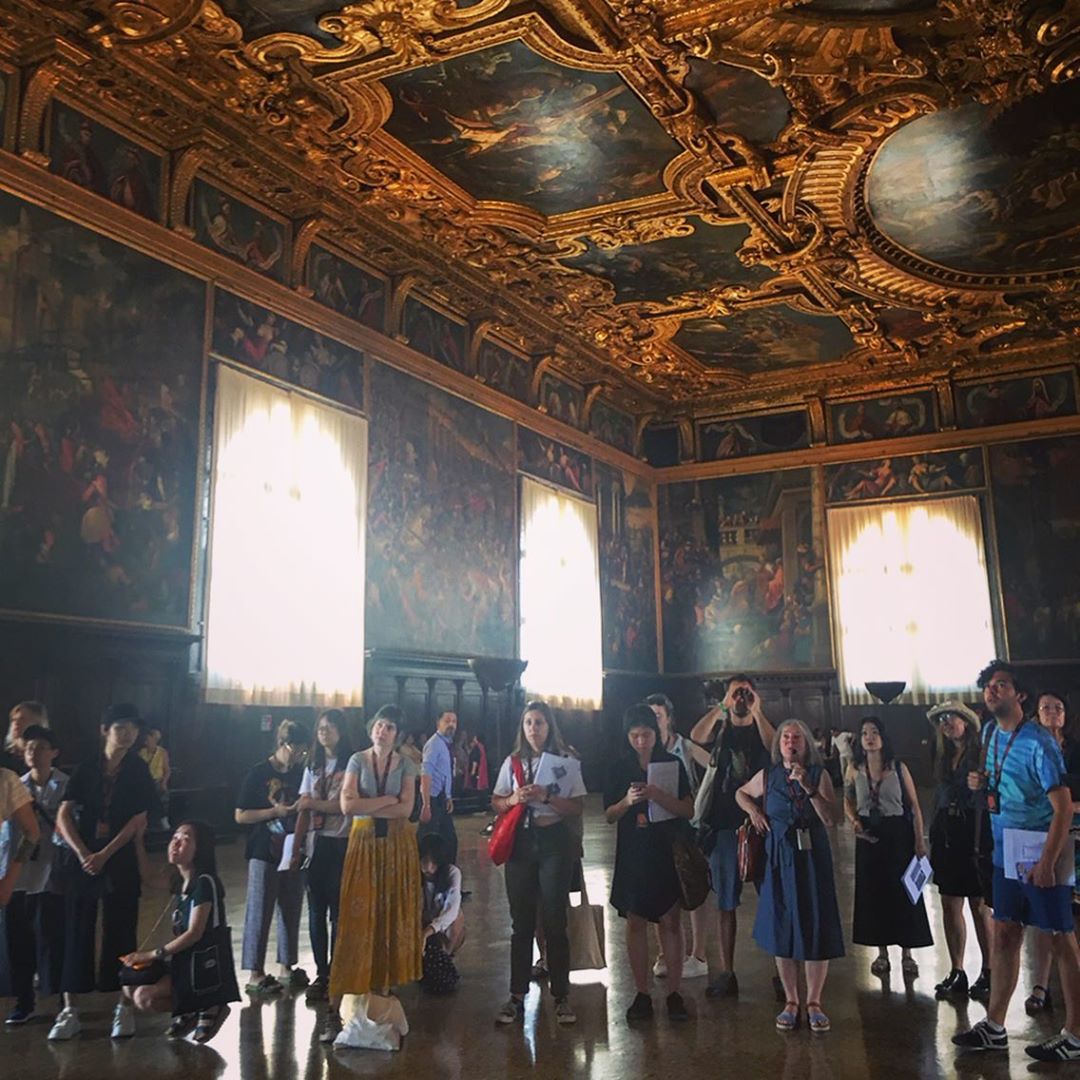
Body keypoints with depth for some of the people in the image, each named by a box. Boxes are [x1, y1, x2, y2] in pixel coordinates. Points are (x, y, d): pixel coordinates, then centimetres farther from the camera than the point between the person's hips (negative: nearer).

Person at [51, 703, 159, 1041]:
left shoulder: (138, 770, 0)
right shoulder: (86, 769, 2)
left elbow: (139, 820, -6)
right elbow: (63, 816, -3)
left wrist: (104, 855, -14)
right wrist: (83, 854, -14)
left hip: (120, 863, -1)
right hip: (82, 860, 1)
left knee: (120, 934, 3)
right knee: (77, 933, 3)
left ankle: (124, 1007, 13)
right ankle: (70, 1010, 11)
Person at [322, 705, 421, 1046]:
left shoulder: (405, 764, 4)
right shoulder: (357, 760, 2)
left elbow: (406, 808, -7)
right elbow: (347, 805, -10)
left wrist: (367, 806, -10)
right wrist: (388, 800, -9)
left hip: (397, 845, 2)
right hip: (364, 842, -1)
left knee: (393, 918, 2)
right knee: (356, 920, -6)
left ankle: (382, 992, 12)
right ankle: (335, 1008, -5)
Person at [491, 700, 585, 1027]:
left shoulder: (566, 760, -1)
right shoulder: (513, 761, 8)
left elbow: (578, 806, -6)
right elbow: (496, 802, 9)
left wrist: (546, 797, -20)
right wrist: (514, 799, -11)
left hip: (554, 843, -3)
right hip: (520, 843, 3)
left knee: (554, 921, 1)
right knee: (520, 922, 7)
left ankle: (561, 996, 12)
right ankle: (517, 996, 16)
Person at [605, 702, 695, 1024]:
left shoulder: (672, 763, 0)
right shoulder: (620, 768, 3)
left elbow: (688, 810, -4)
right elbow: (609, 816, 3)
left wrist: (660, 797, -21)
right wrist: (628, 801, -17)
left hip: (667, 852, -1)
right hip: (633, 853, 1)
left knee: (671, 921, 0)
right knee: (635, 922, 4)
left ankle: (674, 993, 9)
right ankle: (642, 994, 14)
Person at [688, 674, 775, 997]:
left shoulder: (762, 728, 6)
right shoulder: (720, 729, 11)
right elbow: (696, 737, -12)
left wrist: (757, 711, -17)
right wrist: (721, 707, -11)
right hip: (724, 825, 2)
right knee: (726, 902, 5)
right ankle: (726, 973, 11)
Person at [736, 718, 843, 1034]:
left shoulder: (819, 774, 0)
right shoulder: (767, 776, 5)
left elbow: (831, 818, -9)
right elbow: (741, 793, 22)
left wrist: (809, 788, -19)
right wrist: (753, 810, 3)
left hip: (813, 858, -1)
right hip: (780, 859, 1)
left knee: (817, 928, -1)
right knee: (782, 929, 5)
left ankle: (814, 1003, 12)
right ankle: (790, 1002, 17)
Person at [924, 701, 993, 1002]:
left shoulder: (981, 752, -7)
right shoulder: (942, 755, 13)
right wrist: (933, 836, 15)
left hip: (975, 831, -6)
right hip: (946, 833, 7)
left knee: (980, 906, 1)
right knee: (950, 905, 8)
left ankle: (988, 972, 15)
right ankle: (956, 973, 16)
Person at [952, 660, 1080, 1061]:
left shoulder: (1038, 742, -17)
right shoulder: (991, 735, 7)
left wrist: (1047, 861, -22)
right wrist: (982, 782, 1)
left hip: (1041, 852, -8)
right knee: (1004, 935, 11)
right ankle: (994, 1027, 20)